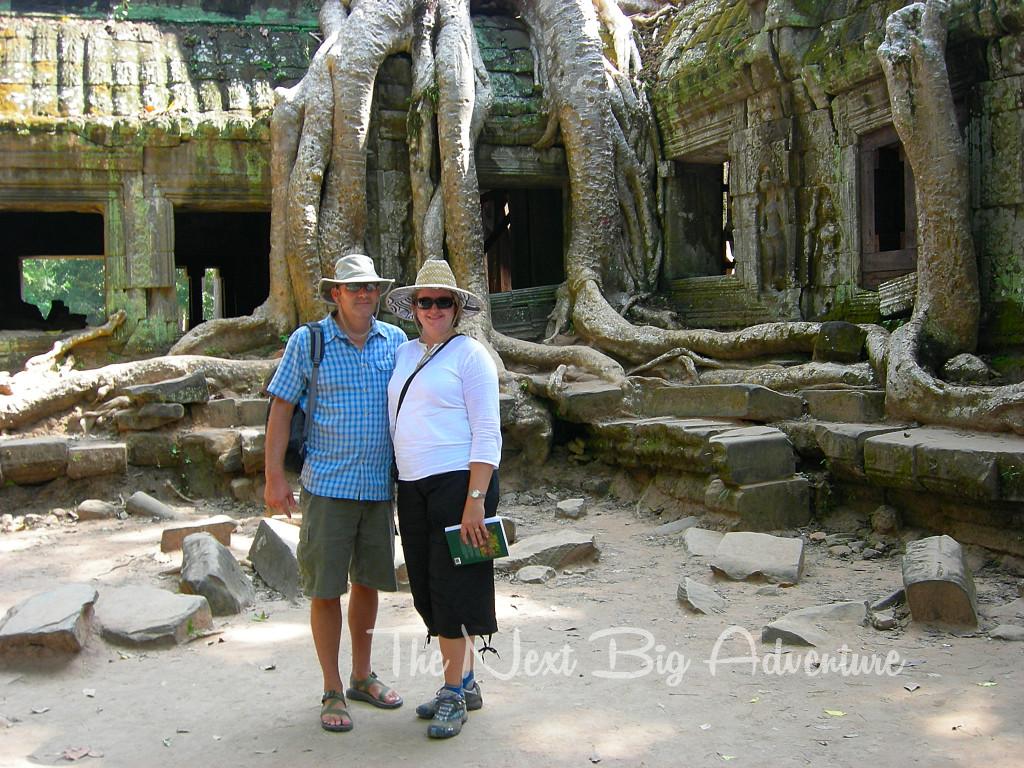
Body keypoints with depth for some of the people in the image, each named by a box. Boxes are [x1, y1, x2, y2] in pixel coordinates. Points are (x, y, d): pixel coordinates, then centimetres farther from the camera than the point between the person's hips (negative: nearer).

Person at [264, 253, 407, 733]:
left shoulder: (395, 341, 6)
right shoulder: (307, 341, -3)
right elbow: (281, 407, -2)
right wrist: (274, 476, -8)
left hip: (379, 486, 4)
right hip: (327, 485, -3)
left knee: (368, 581, 14)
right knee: (326, 588, 1)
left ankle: (362, 677, 31)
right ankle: (332, 693, 14)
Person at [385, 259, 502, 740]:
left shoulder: (469, 354, -5)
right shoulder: (404, 354, 14)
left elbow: (487, 434, -11)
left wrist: (475, 500, -18)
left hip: (458, 482, -7)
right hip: (412, 486, 7)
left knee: (453, 587, -3)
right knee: (429, 589, 11)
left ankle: (453, 695, 8)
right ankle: (465, 683, 25)